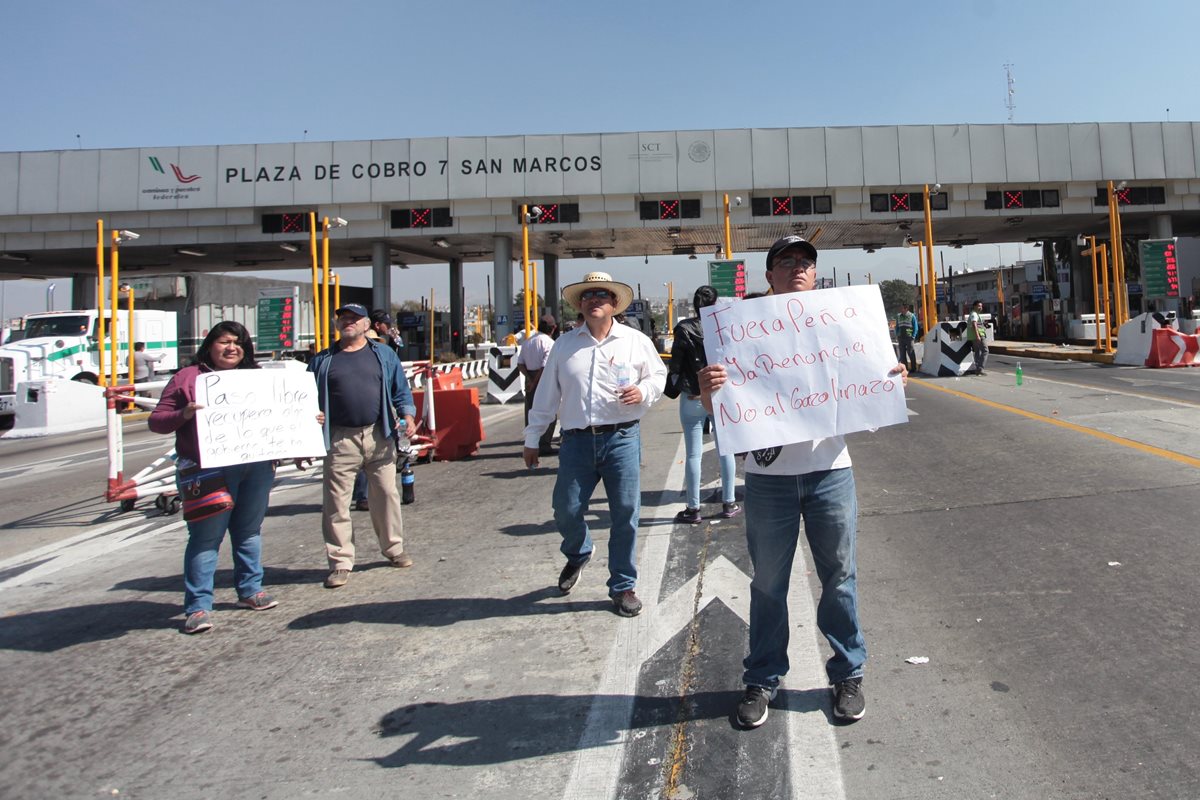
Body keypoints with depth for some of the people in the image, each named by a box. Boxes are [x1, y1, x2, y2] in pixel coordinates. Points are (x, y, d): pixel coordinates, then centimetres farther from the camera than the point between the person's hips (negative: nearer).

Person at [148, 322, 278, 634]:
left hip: (256, 466, 4)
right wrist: (183, 414, -18)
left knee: (250, 530, 12)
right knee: (206, 535, -5)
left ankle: (250, 590, 26)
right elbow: (157, 421, 2)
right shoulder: (187, 377, 5)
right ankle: (198, 606, 1)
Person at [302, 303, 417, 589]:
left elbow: (401, 390, 10)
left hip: (379, 436, 0)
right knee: (336, 502, 0)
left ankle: (394, 549, 24)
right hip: (340, 439, 0)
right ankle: (340, 563, 9)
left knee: (386, 494, 7)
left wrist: (407, 414, -8)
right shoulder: (322, 361, 10)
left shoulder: (384, 355, 10)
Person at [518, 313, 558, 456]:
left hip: (529, 379, 7)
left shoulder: (527, 342, 10)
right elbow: (545, 366, -19)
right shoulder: (549, 343, -11)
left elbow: (520, 364, 6)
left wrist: (529, 379, -3)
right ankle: (544, 445, 0)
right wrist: (534, 383, -12)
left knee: (530, 412, 12)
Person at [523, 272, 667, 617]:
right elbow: (547, 394, 12)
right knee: (566, 511, 3)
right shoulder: (564, 344, 10)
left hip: (621, 438, -1)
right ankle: (577, 555, 38)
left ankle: (622, 586, 18)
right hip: (576, 441, 2)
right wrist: (532, 438, 13)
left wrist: (643, 392, -9)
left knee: (626, 514, 0)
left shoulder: (636, 341, 6)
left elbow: (659, 376, 14)